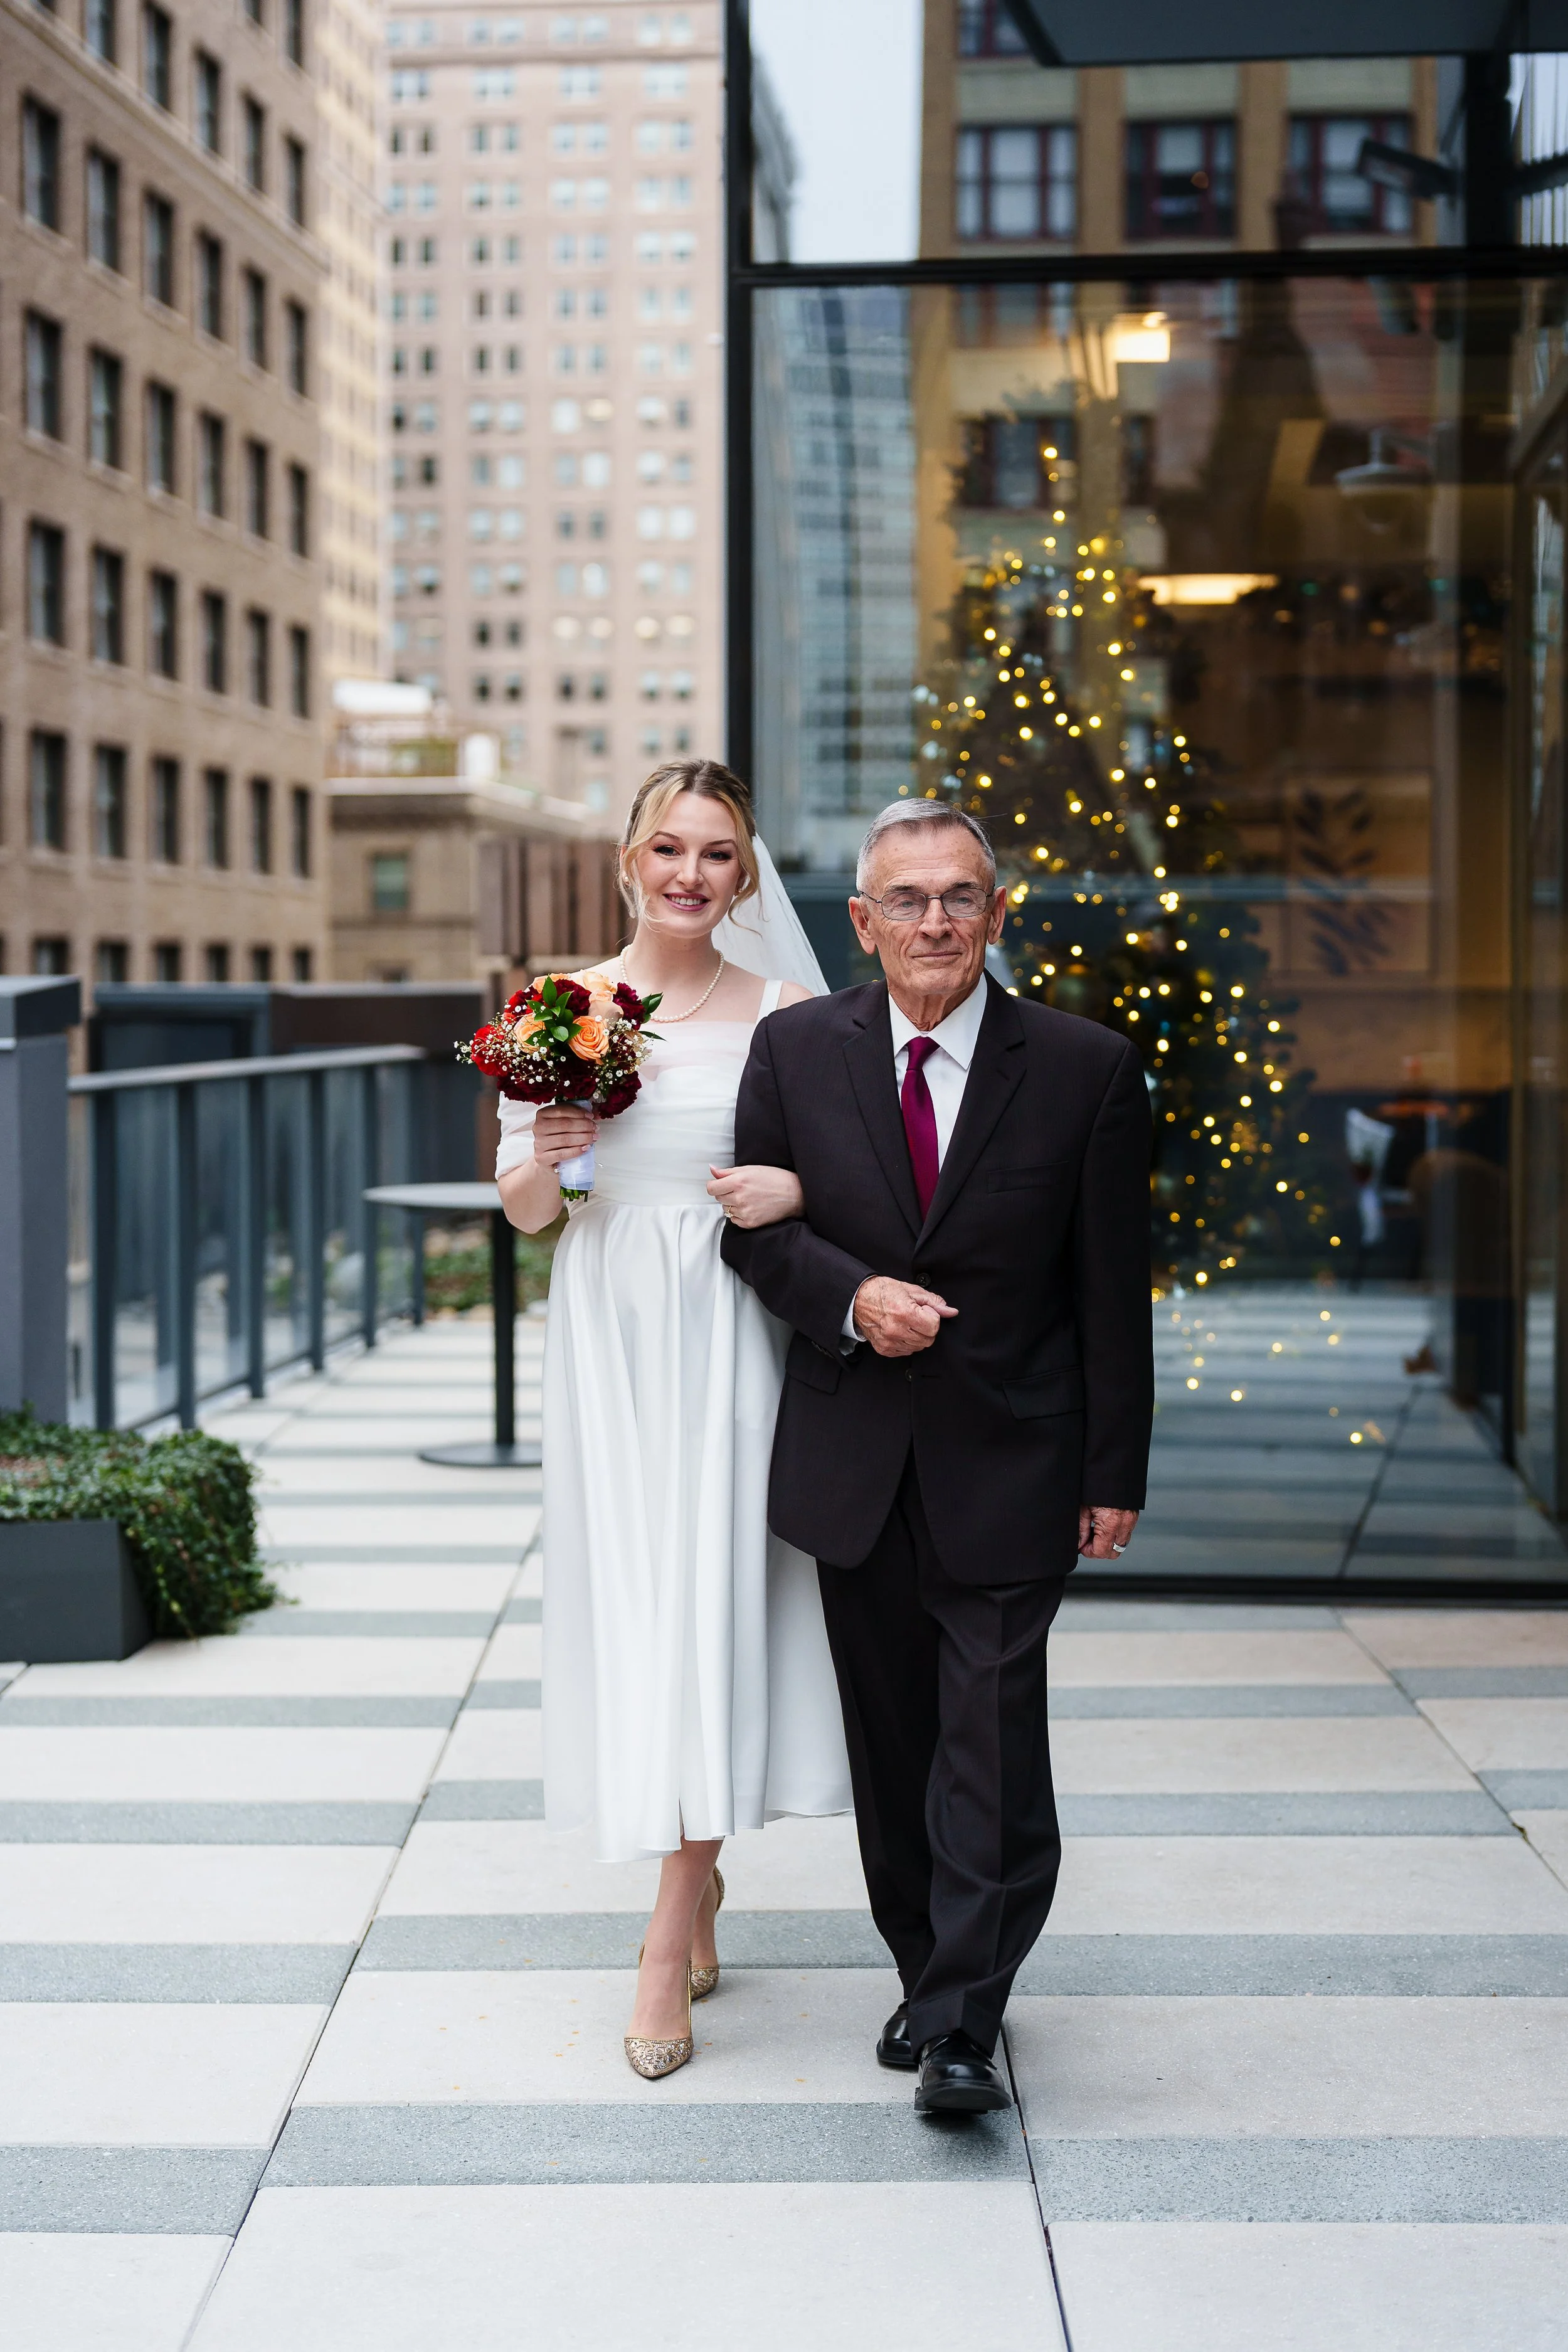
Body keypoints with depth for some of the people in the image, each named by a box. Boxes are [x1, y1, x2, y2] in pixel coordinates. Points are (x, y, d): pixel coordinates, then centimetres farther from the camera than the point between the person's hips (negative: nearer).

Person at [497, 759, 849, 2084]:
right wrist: (548, 1159, -13)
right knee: (629, 1610, 5)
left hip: (727, 1339, -2)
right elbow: (522, 1209, 8)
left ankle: (669, 1942, 0)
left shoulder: (784, 1011, 2)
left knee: (708, 1608, -6)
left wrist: (794, 1190, -13)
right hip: (608, 1338, 2)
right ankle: (699, 1872, 27)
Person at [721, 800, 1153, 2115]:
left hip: (1009, 1463, -2)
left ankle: (964, 2023, 2)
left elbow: (1114, 1295, -2)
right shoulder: (797, 1050, 1)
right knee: (893, 1739, 12)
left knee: (994, 1739, -6)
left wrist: (1116, 1477, -3)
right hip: (855, 1458, 3)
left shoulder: (1087, 1070, -5)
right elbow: (755, 1224, 6)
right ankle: (928, 1975, 28)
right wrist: (851, 1298, -14)